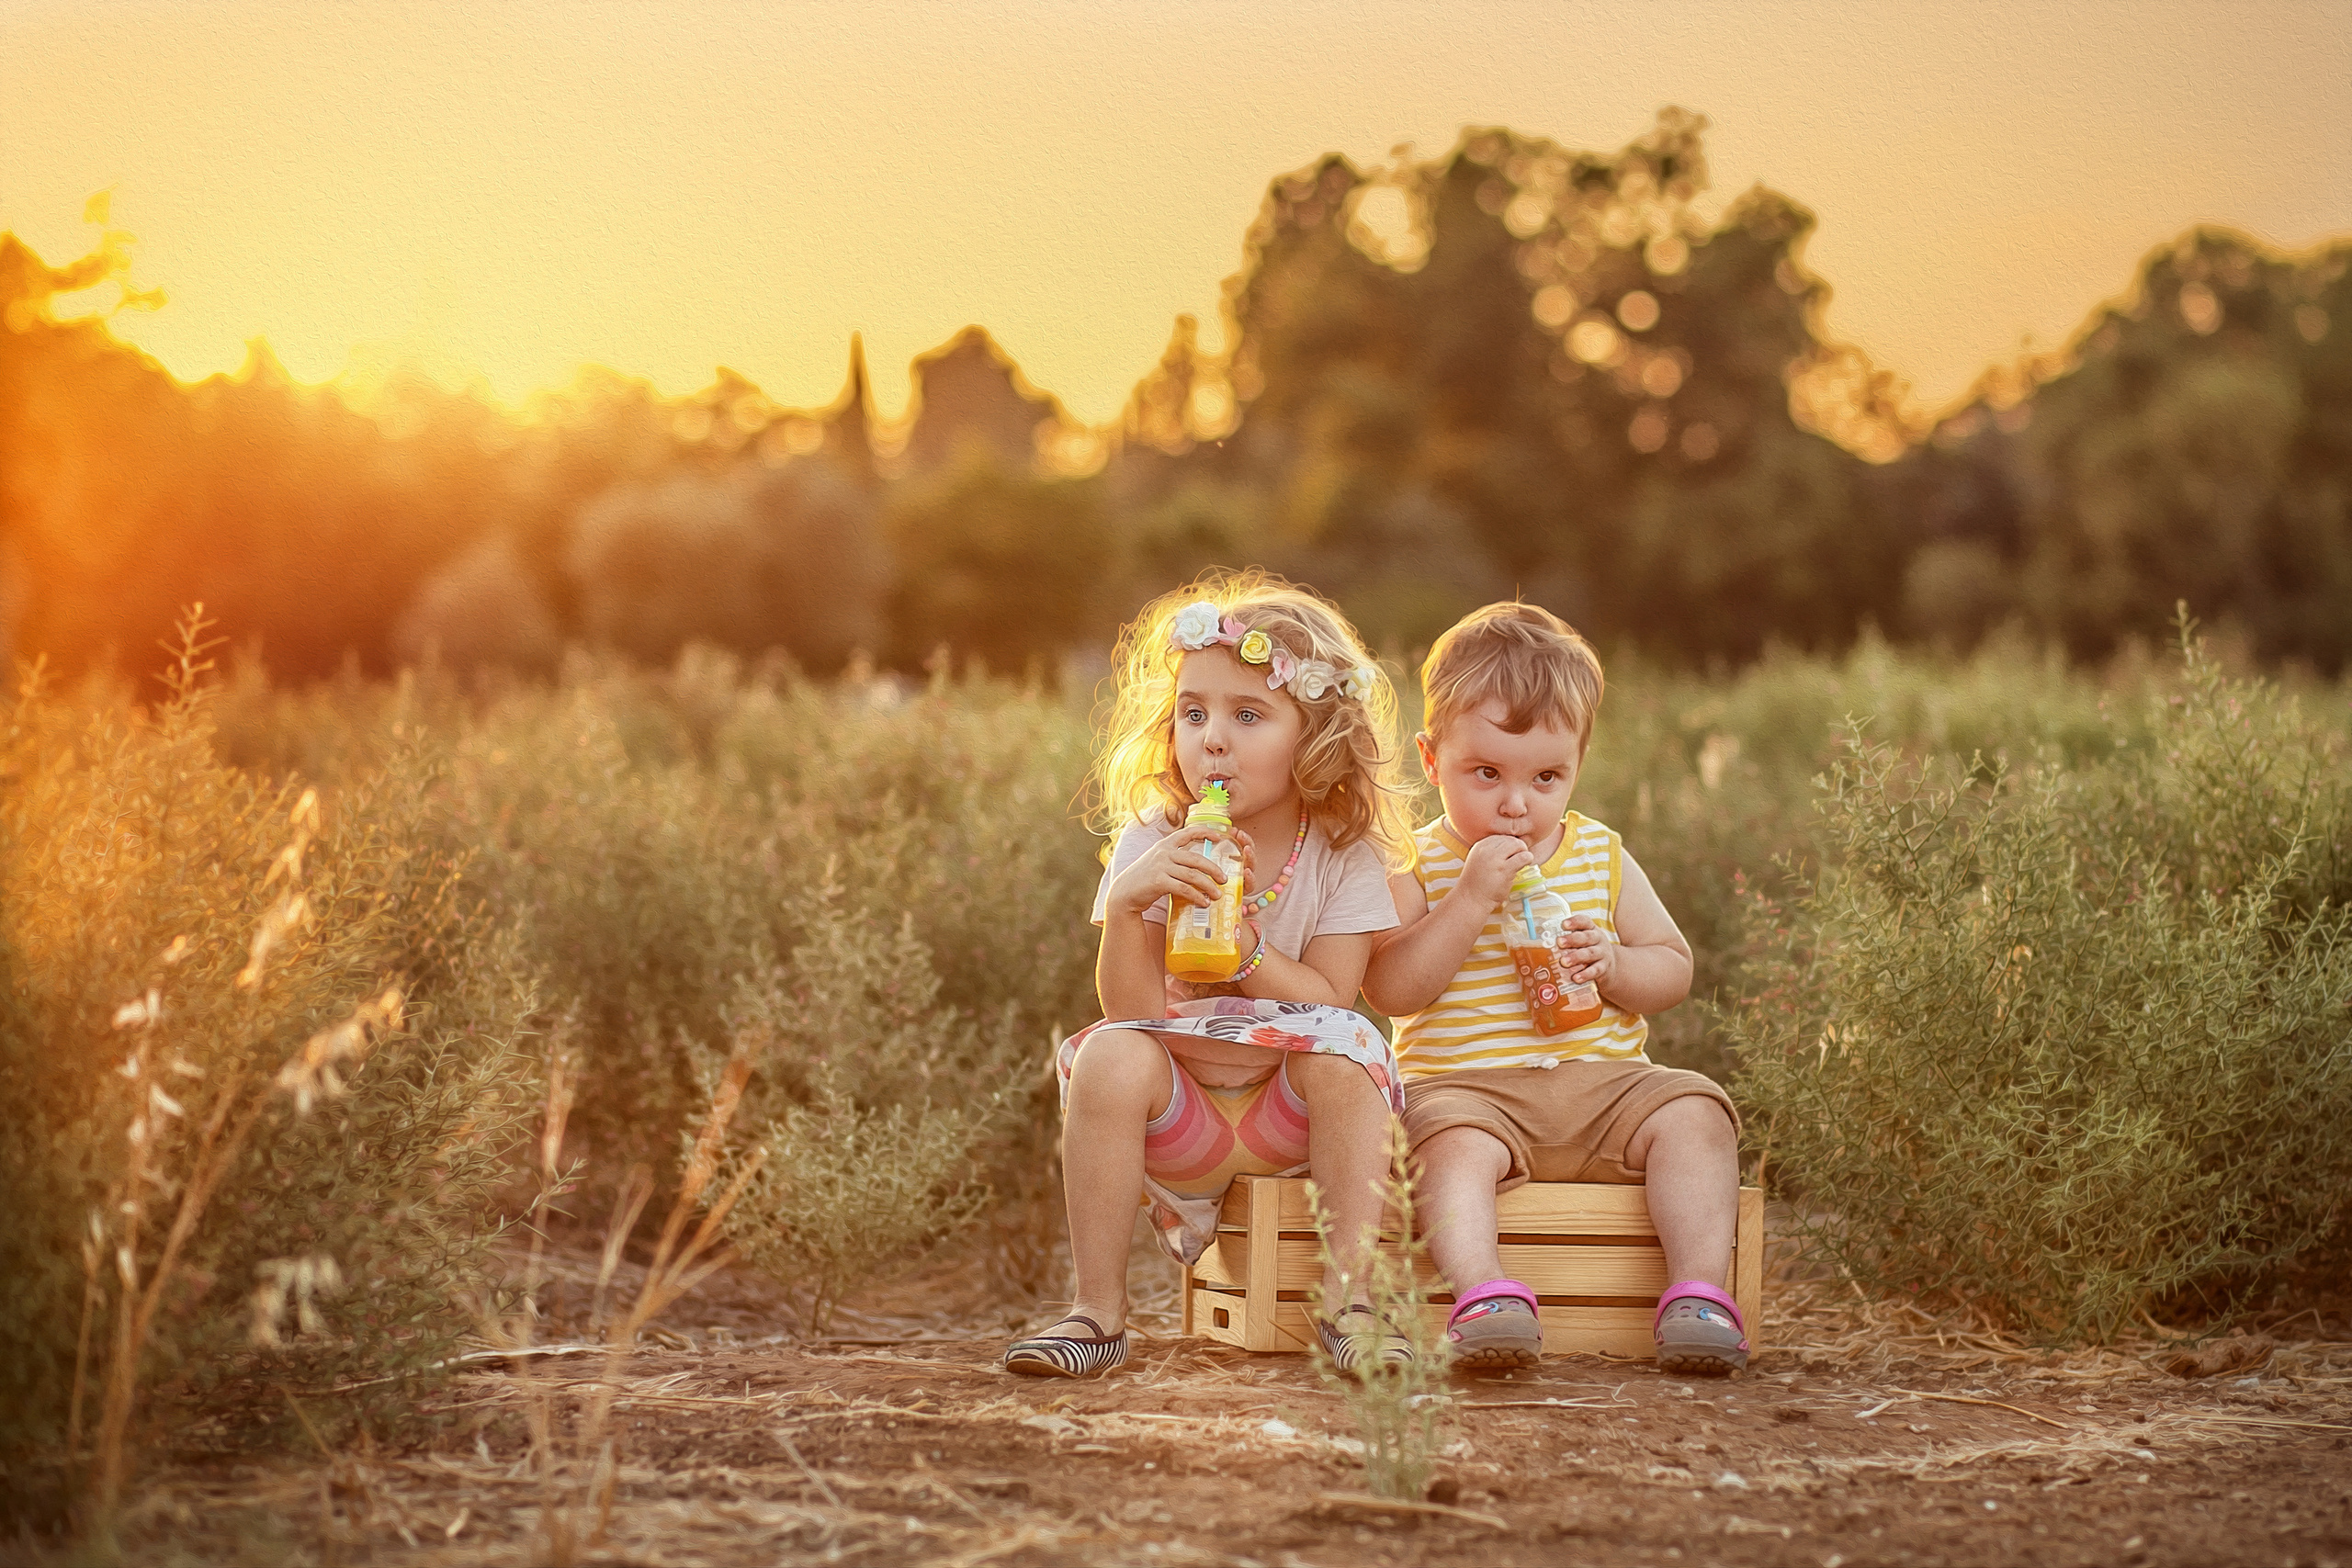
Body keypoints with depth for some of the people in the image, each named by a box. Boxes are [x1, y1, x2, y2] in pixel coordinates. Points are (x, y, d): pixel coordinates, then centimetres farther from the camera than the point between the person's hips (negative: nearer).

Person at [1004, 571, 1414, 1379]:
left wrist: (1241, 939, -26)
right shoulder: (1151, 844, -5)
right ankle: (1099, 1310, -19)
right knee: (1111, 1053, -29)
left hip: (1292, 1115, 0)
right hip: (1181, 1119, 0)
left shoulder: (1345, 858, -5)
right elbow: (1134, 1010, -12)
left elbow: (1327, 1005, -12)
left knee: (1345, 1051, -29)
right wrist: (1127, 904, -29)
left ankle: (1347, 1298, -21)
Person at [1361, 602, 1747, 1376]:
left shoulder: (1602, 856, 12)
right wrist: (1471, 899, -19)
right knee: (1456, 1143, -36)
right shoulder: (1419, 869, 2)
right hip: (1465, 1083, -3)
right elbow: (1390, 990, -12)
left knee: (1694, 1113, -22)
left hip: (1600, 1078, 3)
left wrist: (1613, 964, -10)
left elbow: (1673, 970, 13)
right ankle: (1484, 1293, -45)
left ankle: (1698, 1291, -24)